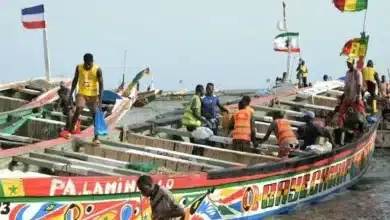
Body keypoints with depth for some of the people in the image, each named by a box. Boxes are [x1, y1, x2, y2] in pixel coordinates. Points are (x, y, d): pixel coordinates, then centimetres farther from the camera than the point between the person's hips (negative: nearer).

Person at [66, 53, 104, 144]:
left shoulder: (97, 70, -15)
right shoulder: (79, 67, -7)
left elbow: (101, 84, -13)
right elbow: (75, 80, 6)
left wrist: (100, 100, -19)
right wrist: (71, 93, 4)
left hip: (93, 95, -1)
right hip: (81, 94, 1)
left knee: (96, 115, -1)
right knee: (78, 111, -16)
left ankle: (96, 137, 7)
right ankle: (69, 131, -3)